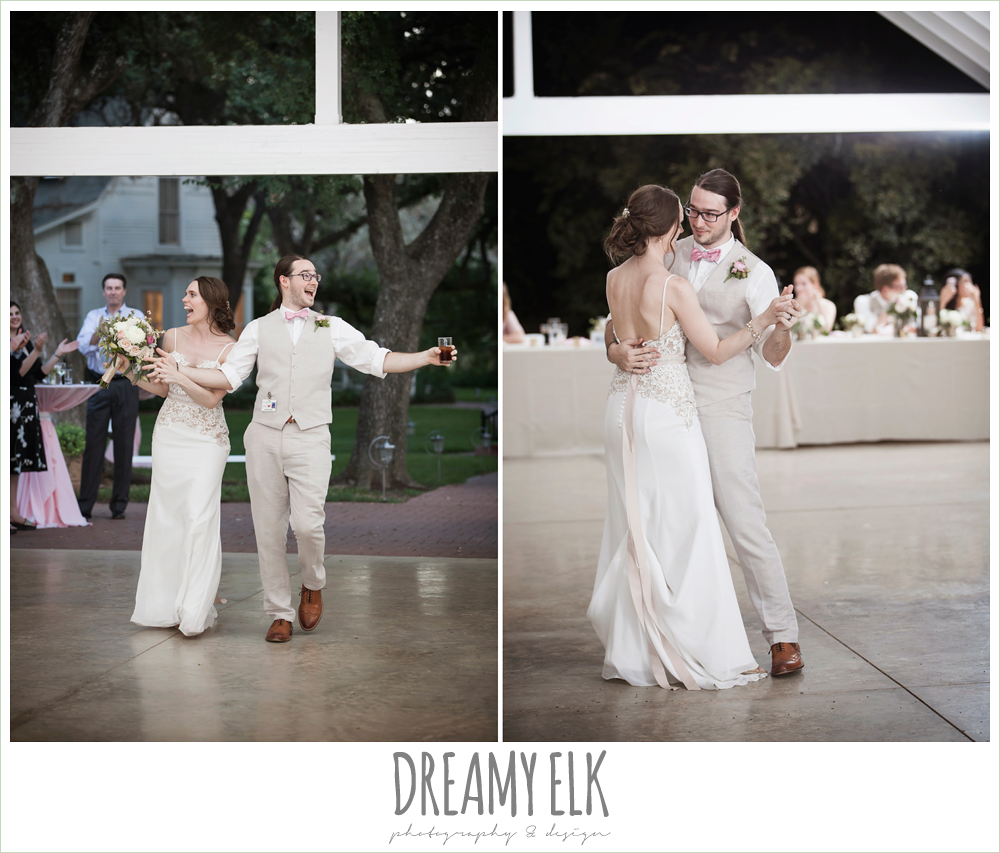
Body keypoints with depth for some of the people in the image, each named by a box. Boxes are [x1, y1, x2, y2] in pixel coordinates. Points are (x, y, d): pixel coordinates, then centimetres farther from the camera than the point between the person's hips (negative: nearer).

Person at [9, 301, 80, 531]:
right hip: (11, 405, -8)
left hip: (26, 405, 8)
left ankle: (14, 513, 15)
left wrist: (58, 354, 10)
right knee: (9, 459, -6)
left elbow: (39, 374, 13)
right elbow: (18, 373, -19)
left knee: (17, 460, 10)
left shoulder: (25, 341, 14)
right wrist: (37, 351, -25)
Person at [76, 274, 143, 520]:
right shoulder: (93, 317, 11)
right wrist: (99, 333, -23)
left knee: (124, 444, 1)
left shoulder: (135, 316, 6)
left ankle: (119, 505, 8)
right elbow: (84, 347, -3)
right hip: (99, 385, 1)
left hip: (126, 386, -1)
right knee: (94, 443, -2)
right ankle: (85, 506, 2)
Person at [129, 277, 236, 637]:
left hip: (207, 438, -4)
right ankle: (165, 604, 15)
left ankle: (195, 611, -6)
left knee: (200, 516, -11)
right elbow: (163, 388, 14)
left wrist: (181, 378, -25)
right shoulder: (173, 337, 4)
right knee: (166, 514, 4)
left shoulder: (229, 348, -7)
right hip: (169, 433, 4)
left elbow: (212, 399, -12)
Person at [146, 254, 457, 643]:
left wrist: (428, 357, -7)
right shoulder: (258, 328, 13)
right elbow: (229, 376, 10)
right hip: (265, 437, 1)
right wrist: (179, 370, -1)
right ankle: (280, 614, 14)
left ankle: (313, 585, 17)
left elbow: (375, 359, 5)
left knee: (307, 523, -15)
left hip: (310, 438, -1)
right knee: (269, 528, 2)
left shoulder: (332, 327, 13)